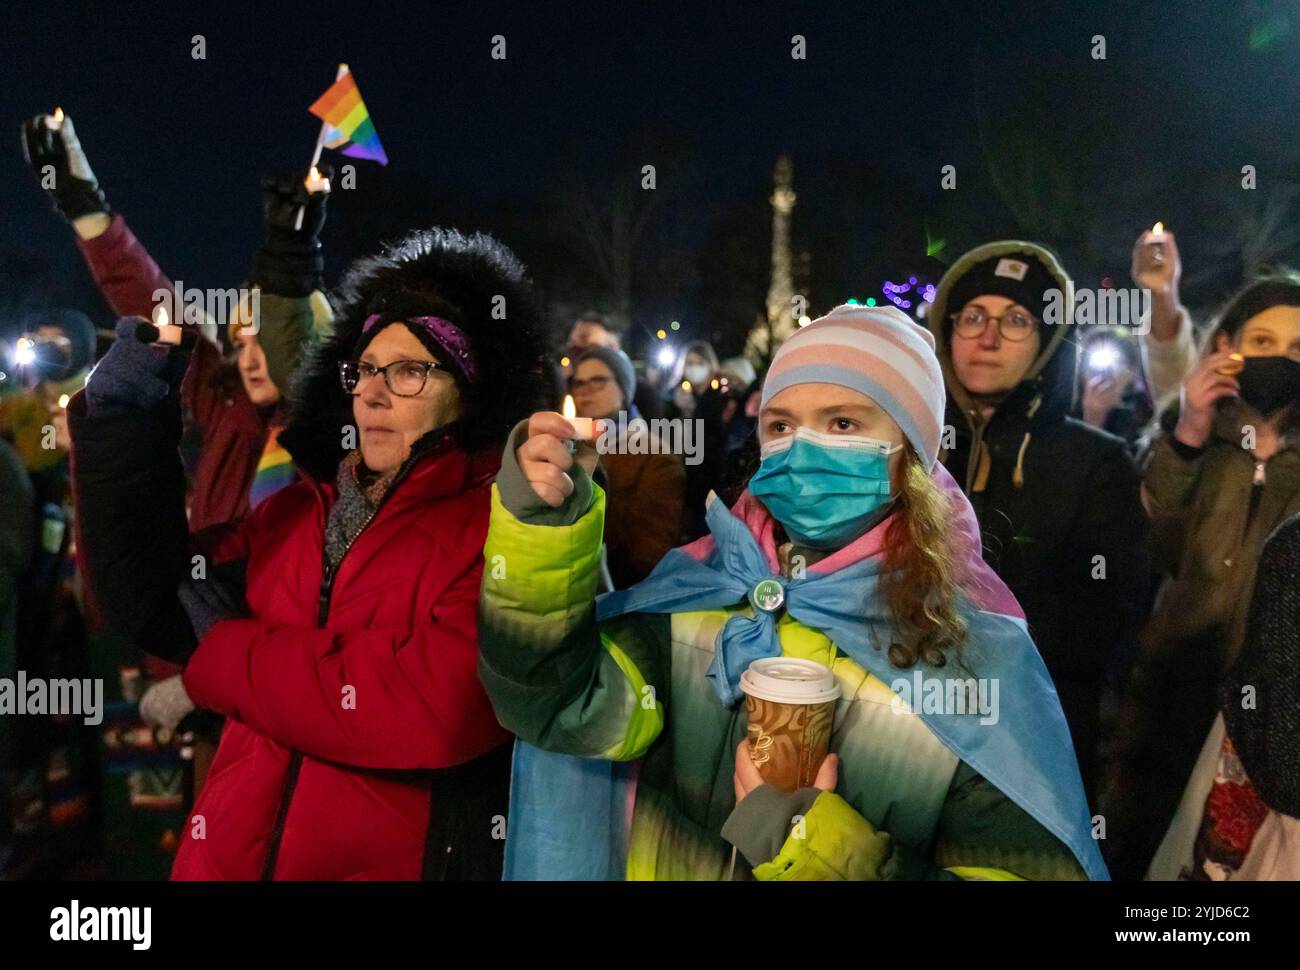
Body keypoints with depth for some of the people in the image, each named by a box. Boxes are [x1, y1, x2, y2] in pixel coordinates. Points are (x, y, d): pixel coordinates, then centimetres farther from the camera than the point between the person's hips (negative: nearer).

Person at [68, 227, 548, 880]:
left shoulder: (507, 528, -8)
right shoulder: (295, 512, 11)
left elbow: (441, 707, -22)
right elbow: (157, 604, 6)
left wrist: (221, 663, -10)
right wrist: (124, 408, 2)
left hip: (397, 861, -5)